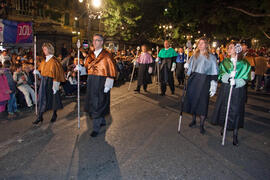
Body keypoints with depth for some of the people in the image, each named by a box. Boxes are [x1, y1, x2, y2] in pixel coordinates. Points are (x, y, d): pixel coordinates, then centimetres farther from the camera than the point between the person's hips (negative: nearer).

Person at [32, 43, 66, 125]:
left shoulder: (54, 61, -11)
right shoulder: (44, 61, 12)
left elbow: (56, 74, -15)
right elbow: (42, 71, 20)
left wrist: (55, 86, -19)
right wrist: (37, 72, -3)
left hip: (51, 81, -7)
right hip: (44, 81, 7)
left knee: (53, 99, 5)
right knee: (42, 99, 4)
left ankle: (54, 114, 24)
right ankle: (40, 117, 8)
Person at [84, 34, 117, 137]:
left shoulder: (107, 56, -8)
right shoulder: (91, 55, 11)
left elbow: (111, 72, -11)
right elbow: (86, 68, 14)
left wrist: (108, 85, -17)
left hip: (101, 82, -6)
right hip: (91, 82, 6)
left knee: (98, 105, -2)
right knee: (92, 103, 14)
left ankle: (96, 128, 9)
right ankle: (102, 121, 35)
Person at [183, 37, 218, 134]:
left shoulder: (211, 57, -2)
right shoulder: (194, 56, 11)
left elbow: (214, 73, -7)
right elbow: (189, 67, 22)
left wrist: (213, 85, -14)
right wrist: (186, 65, -1)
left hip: (204, 81, -4)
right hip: (193, 80, 4)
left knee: (202, 102, -2)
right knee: (193, 99, 7)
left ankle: (201, 125, 10)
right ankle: (194, 120, 27)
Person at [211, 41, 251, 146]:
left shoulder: (244, 64, 3)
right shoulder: (225, 62, 11)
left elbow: (245, 78, -4)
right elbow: (221, 75, 1)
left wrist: (236, 82, -23)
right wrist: (228, 77, -20)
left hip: (238, 90, -2)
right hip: (225, 88, 2)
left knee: (236, 111, -2)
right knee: (224, 108, 5)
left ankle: (235, 135, 6)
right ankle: (224, 127, 27)